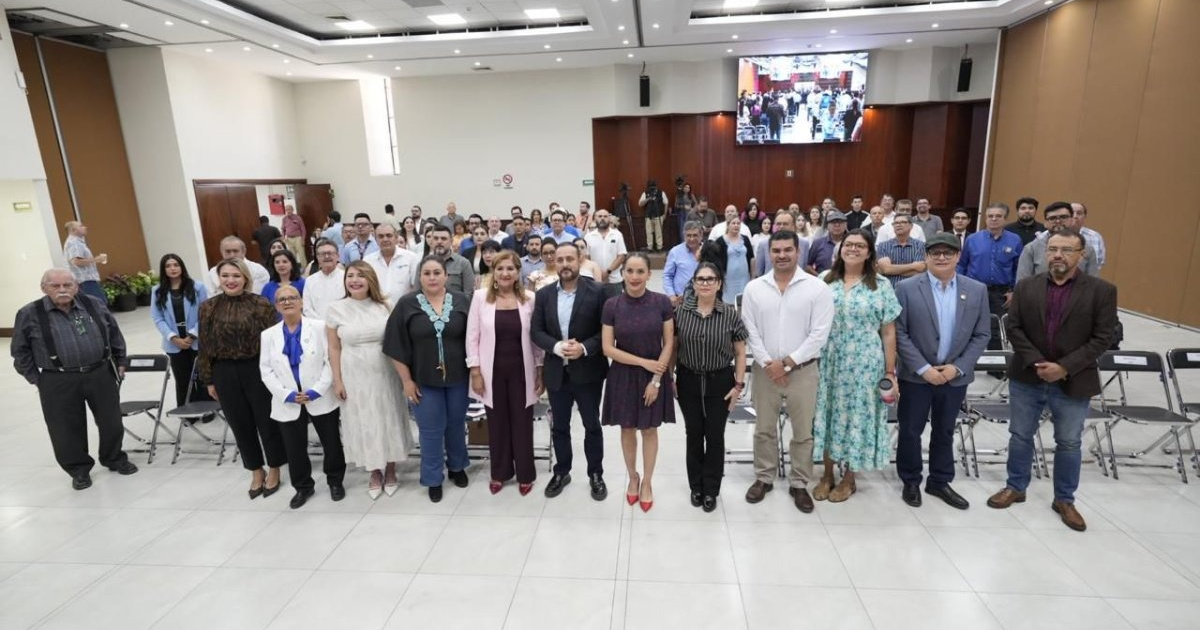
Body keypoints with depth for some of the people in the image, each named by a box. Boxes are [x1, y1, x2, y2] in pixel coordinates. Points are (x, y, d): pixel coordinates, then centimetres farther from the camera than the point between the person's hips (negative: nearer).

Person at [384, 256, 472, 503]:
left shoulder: (460, 301, -4)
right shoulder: (407, 304, -8)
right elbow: (397, 347, -6)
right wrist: (406, 380, -7)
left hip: (458, 378, 2)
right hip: (424, 380, -1)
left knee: (456, 425, 17)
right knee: (431, 430, 8)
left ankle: (457, 467, 38)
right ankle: (433, 479, 25)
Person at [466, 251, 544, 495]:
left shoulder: (529, 298, -3)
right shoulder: (481, 296, -4)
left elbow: (537, 337, 2)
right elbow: (472, 337, -1)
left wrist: (540, 370, 1)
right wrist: (475, 371, -5)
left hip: (521, 371, 0)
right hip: (493, 371, 0)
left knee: (522, 423, 9)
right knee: (497, 423, 13)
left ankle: (525, 474, 27)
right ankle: (500, 472, 31)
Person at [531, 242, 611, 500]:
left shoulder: (597, 291, -8)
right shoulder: (544, 294, 2)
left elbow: (607, 331, -8)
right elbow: (536, 331, 1)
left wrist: (584, 348, -22)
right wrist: (557, 346, -17)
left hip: (588, 371, -3)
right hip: (556, 372, 3)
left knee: (592, 426, 11)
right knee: (559, 427, 16)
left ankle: (596, 474, 29)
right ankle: (561, 472, 35)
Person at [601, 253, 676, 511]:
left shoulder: (662, 302, -10)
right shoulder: (612, 305, -10)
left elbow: (669, 344, -6)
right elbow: (608, 348, -9)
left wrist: (656, 380, -10)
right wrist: (644, 362, -14)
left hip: (655, 376, 0)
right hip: (623, 376, 1)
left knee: (649, 430, 12)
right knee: (627, 429, 14)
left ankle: (647, 482, 31)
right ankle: (632, 477, 36)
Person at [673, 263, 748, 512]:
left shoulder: (730, 315, -8)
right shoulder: (680, 312, -5)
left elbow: (740, 353, -1)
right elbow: (673, 347, 3)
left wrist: (739, 384, -5)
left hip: (720, 382, -1)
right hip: (688, 381, 1)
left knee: (715, 436, 7)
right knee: (694, 434, 13)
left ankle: (711, 489, 26)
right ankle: (696, 486, 31)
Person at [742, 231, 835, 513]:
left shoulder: (818, 288, -6)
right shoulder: (754, 288, 0)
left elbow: (819, 334, -10)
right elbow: (750, 332, -2)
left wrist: (787, 363, -13)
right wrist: (767, 363, -12)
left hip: (803, 370, -1)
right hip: (765, 369, 2)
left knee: (803, 432, 10)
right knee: (764, 429, 13)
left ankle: (799, 484, 27)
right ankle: (764, 478, 31)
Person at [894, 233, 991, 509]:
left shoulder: (977, 290, 2)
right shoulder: (907, 288, -8)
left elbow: (982, 335, 3)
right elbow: (899, 333, -10)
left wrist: (958, 367, -9)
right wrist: (923, 368, -15)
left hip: (955, 376, 3)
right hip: (916, 375, -2)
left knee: (944, 432, 16)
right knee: (910, 431, 7)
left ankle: (940, 482, 32)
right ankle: (911, 482, 25)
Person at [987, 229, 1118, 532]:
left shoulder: (1102, 291, -4)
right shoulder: (1026, 287, 1)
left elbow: (1103, 337, -8)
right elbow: (1013, 327, -1)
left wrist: (1065, 368, -17)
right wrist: (1036, 363, -13)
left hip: (1073, 382, -1)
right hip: (1027, 377, 1)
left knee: (1069, 443, 12)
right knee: (1020, 436, 12)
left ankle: (1064, 500, 29)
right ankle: (1016, 487, 30)